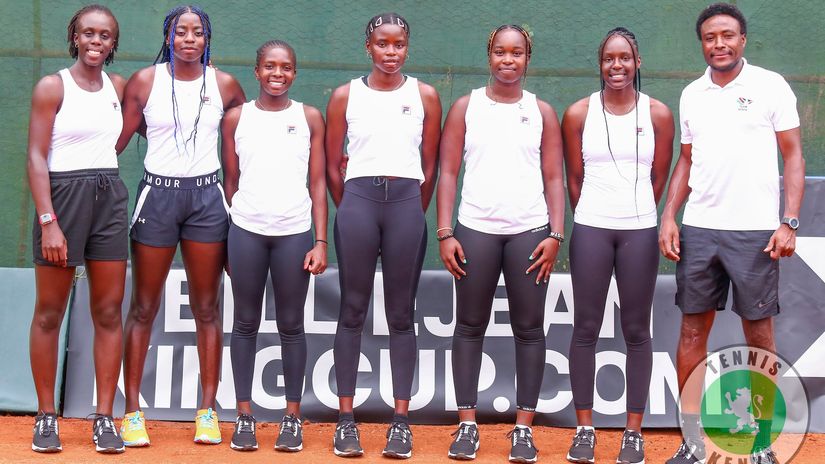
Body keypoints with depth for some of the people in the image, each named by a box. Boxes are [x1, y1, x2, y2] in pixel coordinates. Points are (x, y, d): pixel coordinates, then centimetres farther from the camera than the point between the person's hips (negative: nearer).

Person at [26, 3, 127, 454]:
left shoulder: (118, 86, 10)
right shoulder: (52, 87, -4)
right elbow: (36, 157, -8)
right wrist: (48, 222, -16)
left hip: (109, 197, 4)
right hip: (63, 194, -4)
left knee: (109, 312, 3)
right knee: (49, 312, 1)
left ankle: (104, 417, 8)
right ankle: (46, 418, 10)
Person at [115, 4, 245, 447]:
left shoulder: (224, 85, 5)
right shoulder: (145, 82, 1)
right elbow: (119, 140, 0)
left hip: (206, 197, 1)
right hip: (157, 192, -1)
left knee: (206, 308, 4)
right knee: (143, 308, 1)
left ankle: (207, 411, 10)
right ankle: (132, 411, 6)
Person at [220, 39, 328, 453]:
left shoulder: (310, 118, 5)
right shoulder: (236, 118, 6)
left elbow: (318, 183, 5)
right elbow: (230, 180, 9)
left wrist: (321, 240, -2)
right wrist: (226, 239, 4)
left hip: (295, 233, 0)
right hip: (246, 231, 1)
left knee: (291, 325, 5)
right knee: (246, 323, 5)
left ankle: (292, 418, 11)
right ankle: (244, 417, 11)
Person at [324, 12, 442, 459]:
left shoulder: (425, 96, 8)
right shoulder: (346, 95, 7)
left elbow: (430, 168, 11)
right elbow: (333, 166, 10)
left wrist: (415, 214, 10)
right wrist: (350, 208, 11)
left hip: (406, 203, 0)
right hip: (357, 202, 0)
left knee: (402, 313, 2)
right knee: (353, 310, 0)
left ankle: (401, 421, 3)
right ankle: (345, 418, 3)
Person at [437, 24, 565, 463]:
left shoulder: (542, 112, 9)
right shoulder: (466, 107, 7)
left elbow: (554, 178, 7)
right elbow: (448, 172, 3)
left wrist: (556, 235, -3)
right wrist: (444, 233, -5)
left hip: (529, 232, 0)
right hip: (475, 230, 0)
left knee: (529, 329, 1)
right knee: (470, 326, 3)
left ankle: (523, 428, 7)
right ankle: (467, 424, 10)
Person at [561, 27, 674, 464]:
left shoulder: (658, 114, 3)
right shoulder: (579, 113, 3)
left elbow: (659, 179, 9)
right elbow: (574, 178, 7)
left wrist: (636, 215, 11)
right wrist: (591, 218, 9)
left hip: (640, 231, 0)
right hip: (591, 230, 0)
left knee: (637, 331, 3)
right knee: (586, 328, 1)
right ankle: (585, 428, 10)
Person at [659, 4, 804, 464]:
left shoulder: (771, 86, -1)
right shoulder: (692, 94, 11)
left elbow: (793, 155, -1)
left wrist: (790, 222, -10)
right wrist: (669, 216, 5)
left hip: (755, 231, -4)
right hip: (699, 229, 4)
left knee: (760, 334, 3)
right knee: (692, 331, 4)